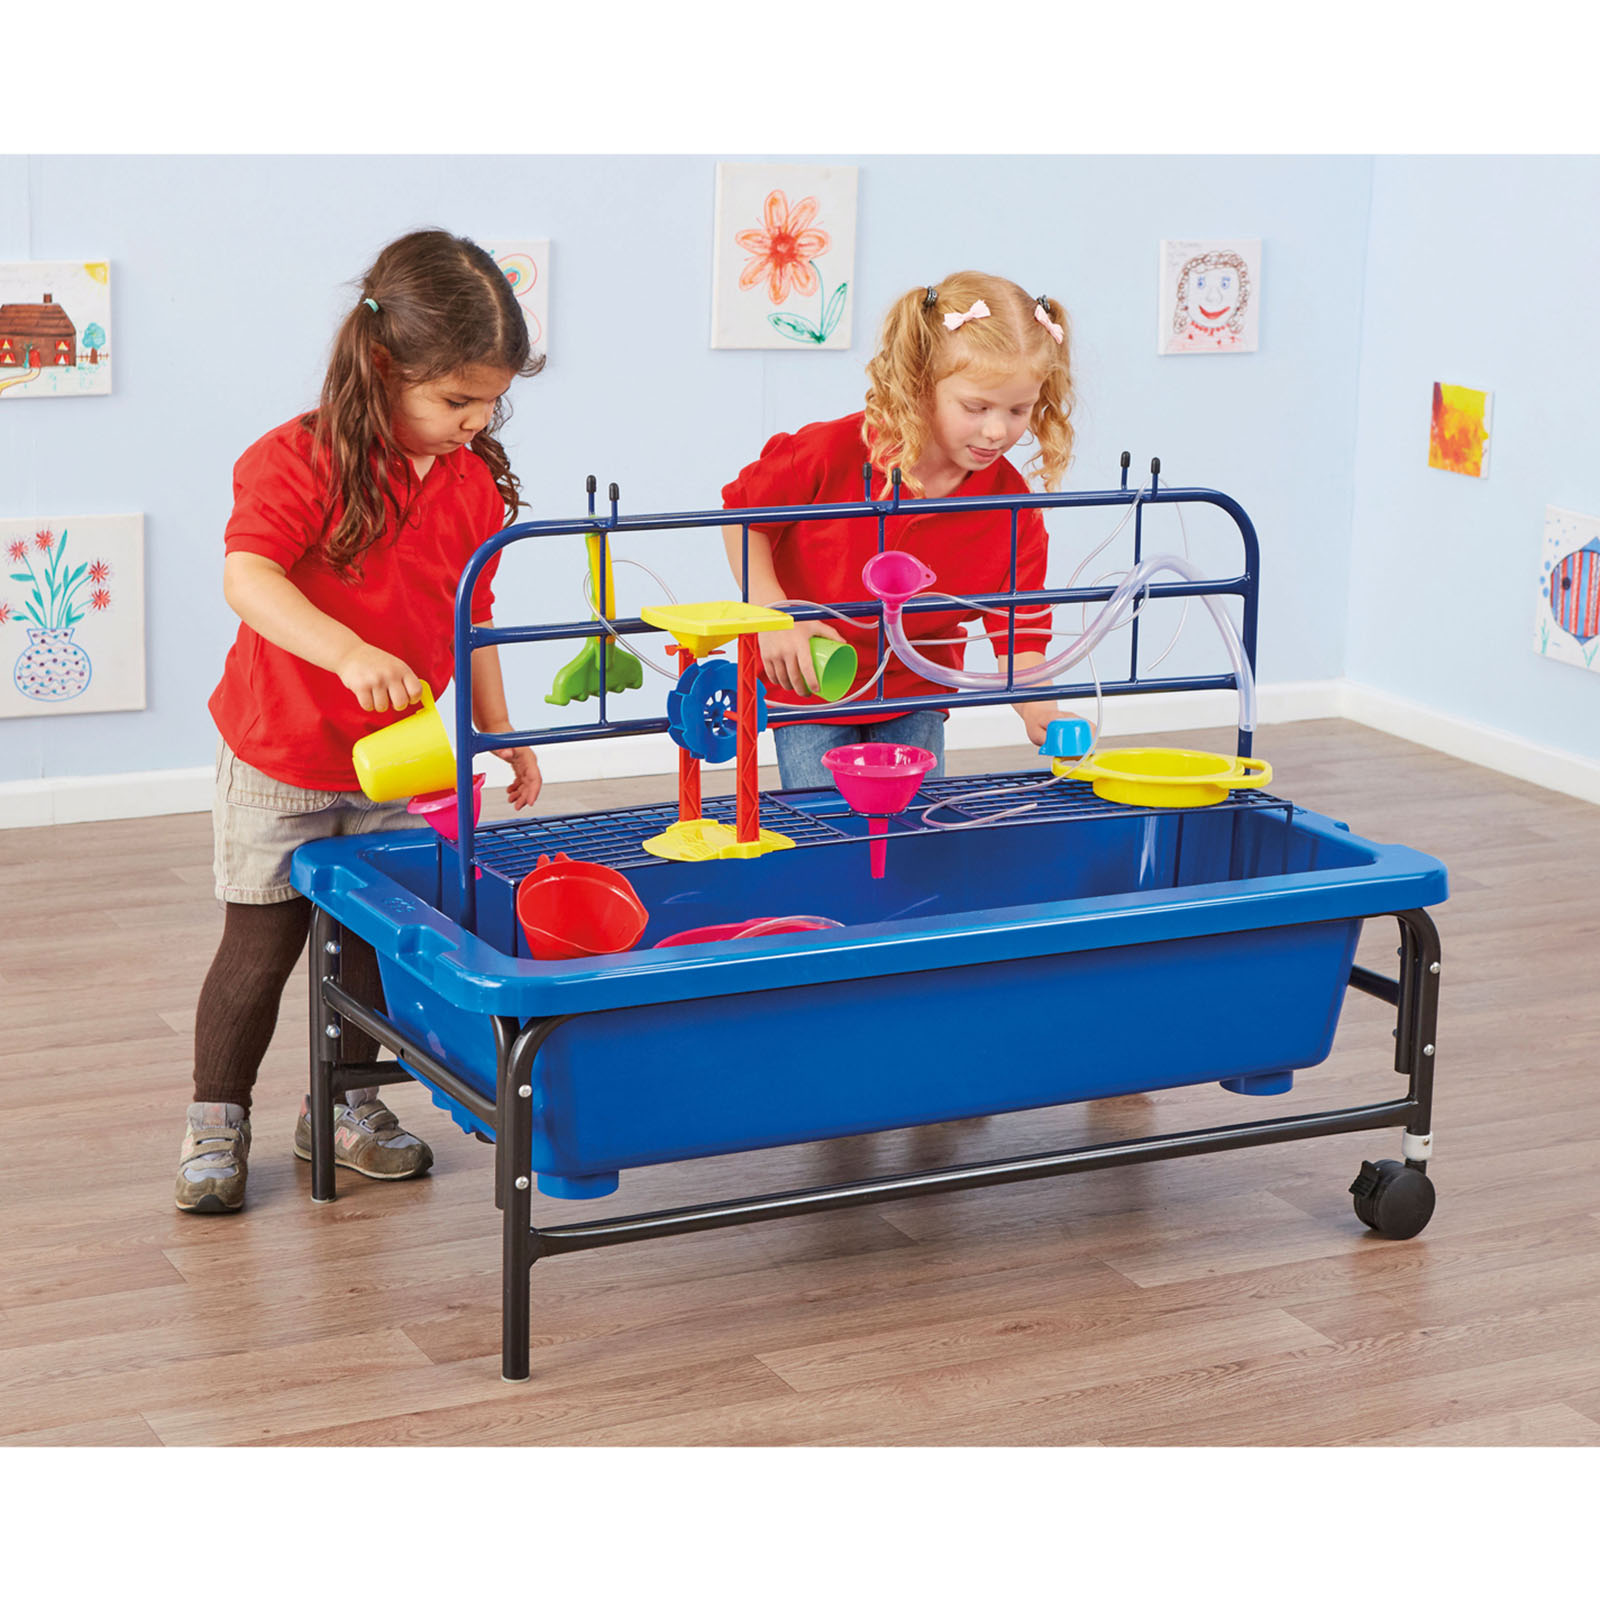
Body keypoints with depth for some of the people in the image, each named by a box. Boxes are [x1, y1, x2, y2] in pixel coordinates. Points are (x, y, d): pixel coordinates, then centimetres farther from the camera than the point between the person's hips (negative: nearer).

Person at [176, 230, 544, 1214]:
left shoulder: (476, 483, -2)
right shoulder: (300, 461, -21)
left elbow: (473, 615, 9)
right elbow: (248, 578, -35)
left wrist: (498, 730, 8)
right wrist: (348, 652, -49)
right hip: (281, 762, -5)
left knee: (377, 939, 14)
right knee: (261, 948, 4)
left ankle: (345, 1105, 32)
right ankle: (216, 1123, 20)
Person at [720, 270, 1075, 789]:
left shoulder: (1012, 507, -17)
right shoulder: (835, 454, -24)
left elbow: (1020, 632, -16)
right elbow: (742, 509, -9)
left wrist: (1040, 711, -36)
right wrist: (772, 611, -21)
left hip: (915, 694, 3)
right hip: (809, 684, -2)